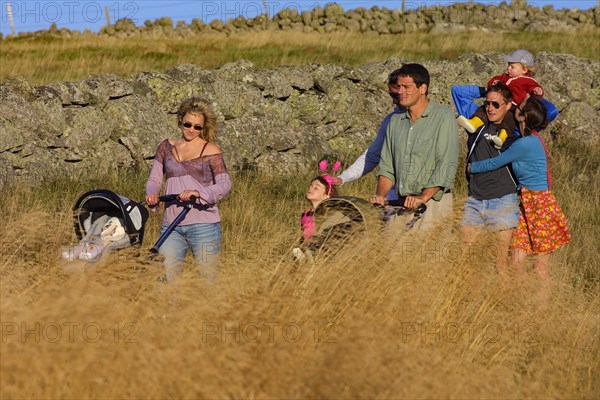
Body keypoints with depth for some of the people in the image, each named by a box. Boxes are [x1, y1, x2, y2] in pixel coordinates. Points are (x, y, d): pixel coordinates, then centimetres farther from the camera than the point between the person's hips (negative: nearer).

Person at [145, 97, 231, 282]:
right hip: (171, 225, 3)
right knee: (164, 277, -5)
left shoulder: (210, 150, 2)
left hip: (203, 224, -3)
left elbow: (224, 184, -8)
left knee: (207, 279, -2)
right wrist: (151, 194, -10)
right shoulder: (166, 147, 15)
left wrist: (199, 193, -26)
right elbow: (154, 179, 14)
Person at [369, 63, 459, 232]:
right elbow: (387, 166, 17)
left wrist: (423, 197, -18)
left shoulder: (443, 117, -4)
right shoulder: (395, 120, 16)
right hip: (401, 203, 5)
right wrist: (380, 195, -1)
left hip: (433, 201, -5)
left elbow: (446, 166, -11)